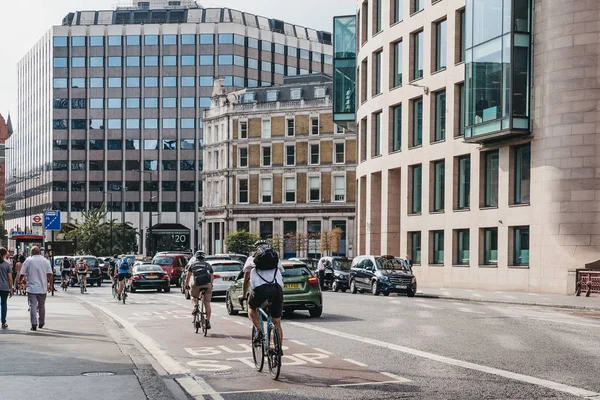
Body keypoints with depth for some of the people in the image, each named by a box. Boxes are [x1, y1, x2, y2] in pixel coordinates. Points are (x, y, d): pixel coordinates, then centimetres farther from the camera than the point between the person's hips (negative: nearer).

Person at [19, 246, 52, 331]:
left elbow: (22, 274, -2)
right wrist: (50, 285, 5)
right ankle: (41, 323, 28)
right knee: (42, 306, 16)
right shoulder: (45, 261, 3)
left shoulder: (28, 260, -2)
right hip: (43, 288, 3)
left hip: (31, 288, -2)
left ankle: (34, 324, -13)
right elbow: (49, 274, -2)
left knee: (33, 306, -3)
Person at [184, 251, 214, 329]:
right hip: (207, 284, 1)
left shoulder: (193, 265, 18)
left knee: (193, 296, 27)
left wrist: (186, 286, 26)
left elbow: (188, 276, 16)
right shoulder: (208, 265, 22)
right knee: (207, 303, 4)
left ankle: (195, 306, -3)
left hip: (197, 284, -1)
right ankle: (208, 321, -2)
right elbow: (212, 276, 22)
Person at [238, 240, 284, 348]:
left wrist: (243, 295, 47)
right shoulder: (276, 258, 30)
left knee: (251, 307, 29)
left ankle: (258, 331, 8)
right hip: (277, 288, 2)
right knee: (277, 322, 14)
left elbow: (246, 280, 33)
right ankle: (279, 348, 12)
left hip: (260, 287, -2)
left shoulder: (252, 259, 26)